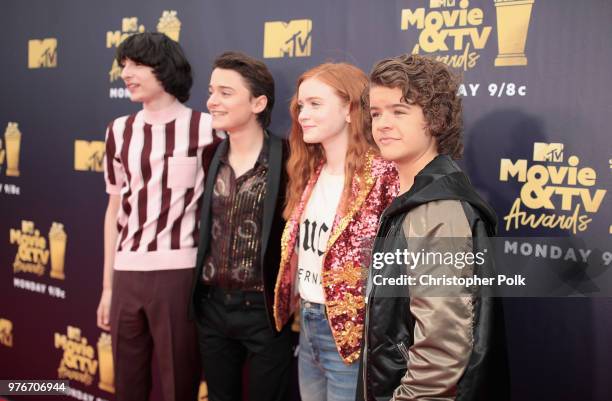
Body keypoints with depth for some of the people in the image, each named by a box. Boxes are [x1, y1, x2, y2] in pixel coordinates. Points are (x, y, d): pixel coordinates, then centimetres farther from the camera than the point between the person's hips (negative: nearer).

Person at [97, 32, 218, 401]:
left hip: (181, 272, -4)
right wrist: (108, 286, 14)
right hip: (127, 274, 4)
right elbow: (115, 211, 14)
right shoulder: (120, 131, 11)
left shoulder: (205, 127, -2)